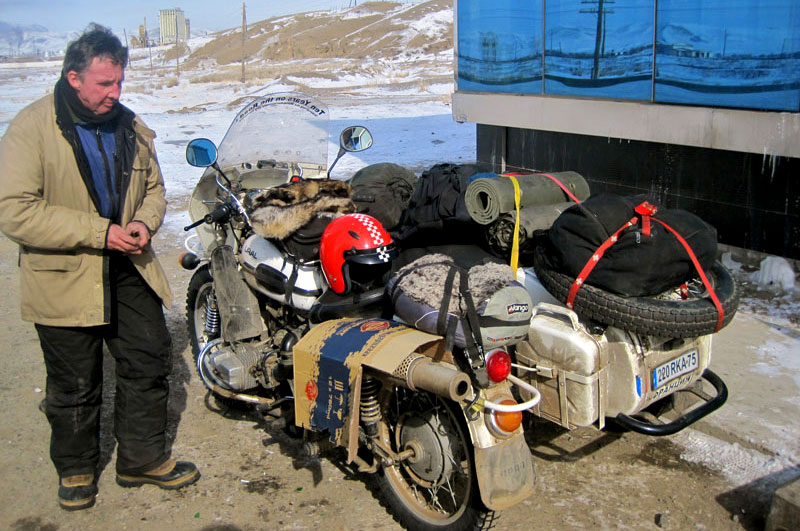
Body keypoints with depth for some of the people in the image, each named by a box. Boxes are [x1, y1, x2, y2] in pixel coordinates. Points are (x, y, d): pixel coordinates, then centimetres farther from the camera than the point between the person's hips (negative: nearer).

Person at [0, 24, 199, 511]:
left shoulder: (131, 127, 6)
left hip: (129, 270, 5)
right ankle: (76, 469, 31)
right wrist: (99, 232, -23)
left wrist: (144, 222, -6)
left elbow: (154, 188, 18)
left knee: (149, 363, 11)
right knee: (75, 385, 8)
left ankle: (143, 458, 30)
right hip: (64, 279, -5)